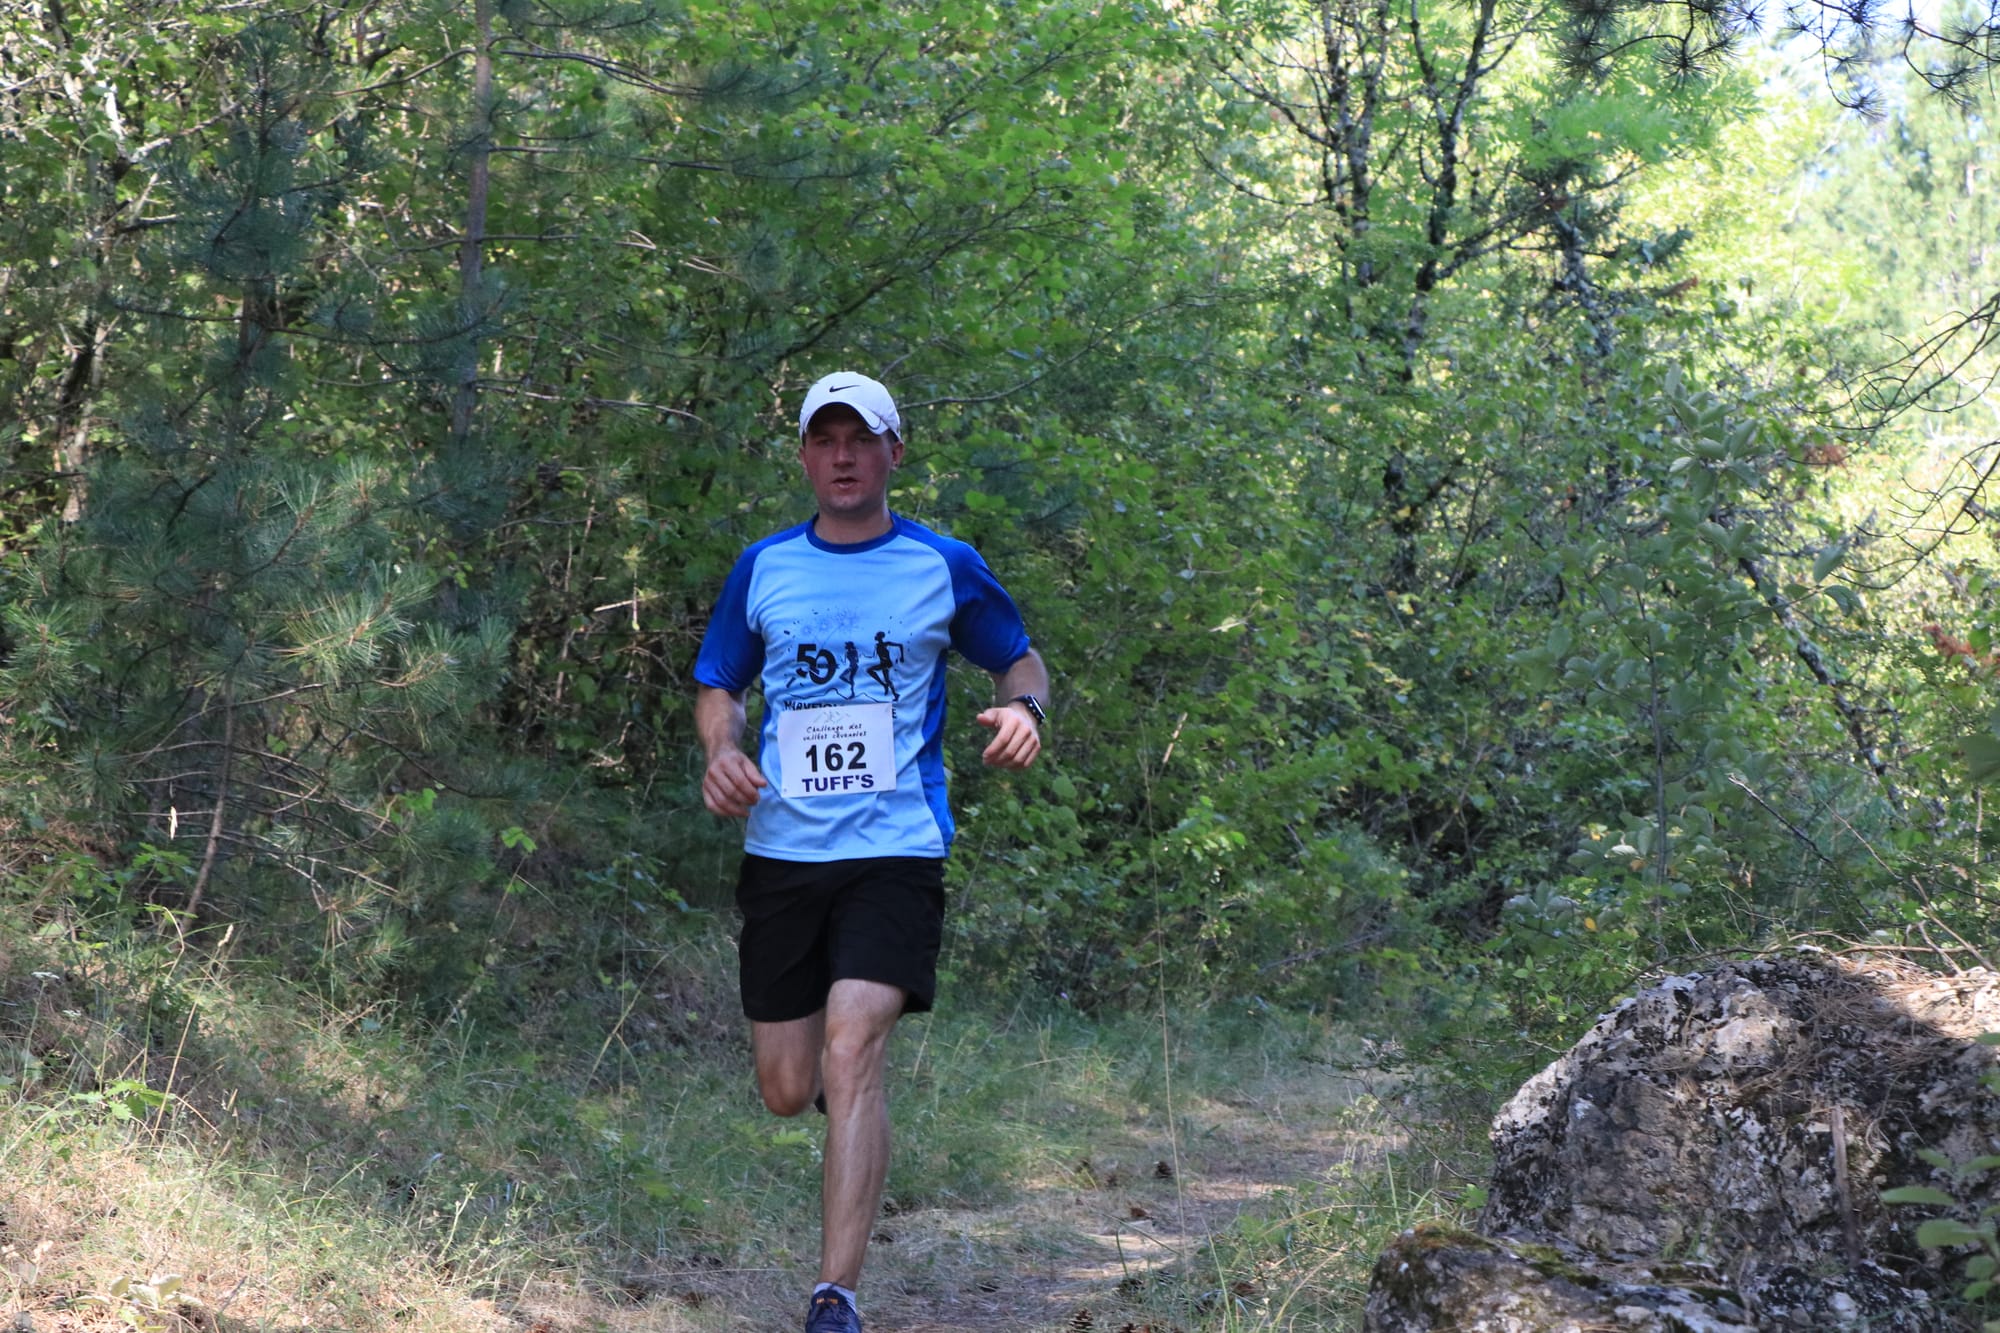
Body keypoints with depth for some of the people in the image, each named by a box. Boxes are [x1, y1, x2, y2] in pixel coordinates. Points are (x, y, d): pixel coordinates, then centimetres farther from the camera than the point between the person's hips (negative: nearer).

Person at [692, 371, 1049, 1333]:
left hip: (895, 849, -3)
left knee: (852, 1052, -21)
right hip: (781, 849, 3)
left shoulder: (945, 566, 3)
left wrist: (1022, 710, -7)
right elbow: (717, 685, 17)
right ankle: (836, 1070, 45)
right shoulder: (763, 568, 8)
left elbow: (1019, 658, 16)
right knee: (786, 1092, 6)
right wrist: (721, 750, -5)